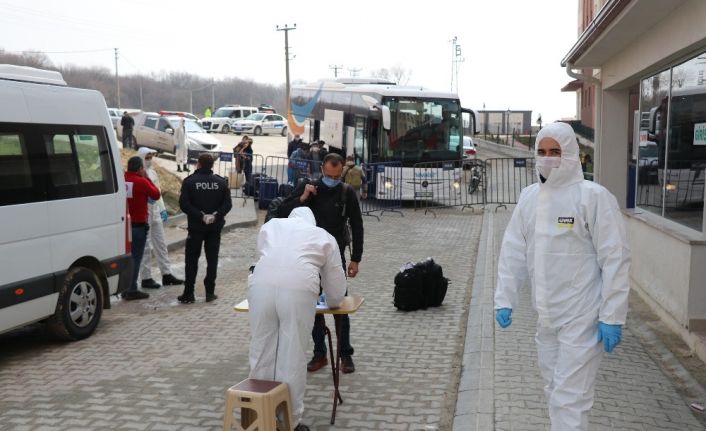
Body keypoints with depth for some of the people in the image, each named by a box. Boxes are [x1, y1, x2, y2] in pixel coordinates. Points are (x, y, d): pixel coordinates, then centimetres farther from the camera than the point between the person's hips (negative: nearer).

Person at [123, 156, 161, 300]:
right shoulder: (141, 182, -13)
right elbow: (156, 195, -1)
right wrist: (147, 178, 5)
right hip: (138, 225, -6)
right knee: (136, 257, -1)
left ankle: (125, 288, 17)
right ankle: (132, 290, -1)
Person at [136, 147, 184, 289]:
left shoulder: (153, 173, 12)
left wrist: (162, 209, 17)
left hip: (155, 214, 8)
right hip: (144, 215, -8)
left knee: (161, 245, 13)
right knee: (146, 247, -1)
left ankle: (166, 274, 22)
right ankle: (146, 278, 8)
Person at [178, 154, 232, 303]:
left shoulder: (189, 181, -6)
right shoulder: (220, 182, 2)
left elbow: (184, 204, -14)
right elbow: (227, 204, -5)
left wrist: (200, 215, -14)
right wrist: (216, 215, -11)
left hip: (196, 226, -2)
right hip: (215, 227, 2)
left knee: (191, 260, 6)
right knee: (212, 259, 9)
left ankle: (188, 294, 5)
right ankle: (210, 292, 9)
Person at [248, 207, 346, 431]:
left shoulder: (270, 225, 33)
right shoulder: (325, 237, 28)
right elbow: (336, 290, 29)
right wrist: (332, 302, 50)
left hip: (260, 284, 2)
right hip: (298, 288, -2)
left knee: (261, 353, 12)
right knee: (292, 358, 7)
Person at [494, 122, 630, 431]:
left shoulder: (593, 196, -13)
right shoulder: (529, 196, 6)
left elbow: (615, 258, -13)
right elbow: (513, 251, 9)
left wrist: (612, 317, -15)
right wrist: (504, 298, 4)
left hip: (581, 317, -6)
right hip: (546, 317, 6)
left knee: (569, 398, -4)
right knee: (555, 391, 20)